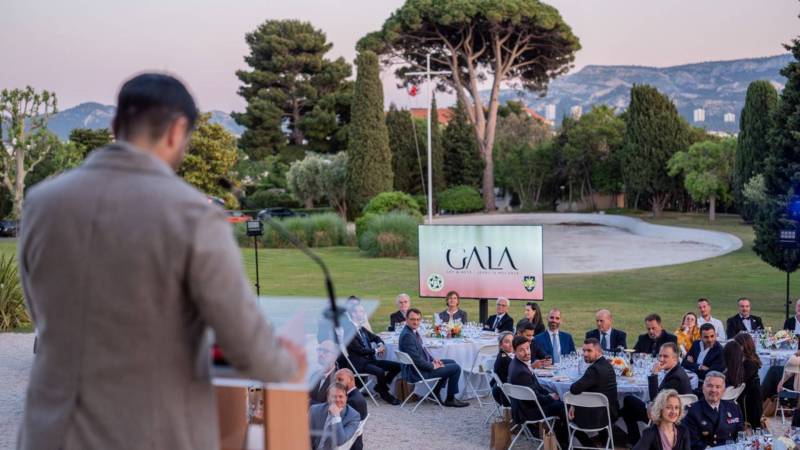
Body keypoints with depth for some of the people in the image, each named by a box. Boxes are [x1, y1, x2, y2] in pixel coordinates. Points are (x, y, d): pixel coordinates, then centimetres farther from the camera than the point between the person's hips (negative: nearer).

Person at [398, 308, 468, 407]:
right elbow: (416, 359, -27)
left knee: (451, 362, 24)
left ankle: (435, 392, 27)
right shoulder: (407, 335, -25)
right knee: (456, 368, -6)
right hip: (417, 372, -10)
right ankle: (450, 399, 9)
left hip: (422, 365, 10)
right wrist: (432, 366, -15)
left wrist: (433, 359, 6)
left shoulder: (414, 331, 6)